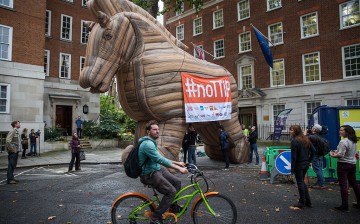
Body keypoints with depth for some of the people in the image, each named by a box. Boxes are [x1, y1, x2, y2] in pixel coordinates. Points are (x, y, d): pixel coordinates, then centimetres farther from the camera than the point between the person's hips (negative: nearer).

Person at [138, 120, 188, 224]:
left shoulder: (152, 142, 12)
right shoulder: (147, 144, -22)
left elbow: (160, 158, 18)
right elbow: (160, 160, -30)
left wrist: (177, 163, 13)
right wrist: (178, 168, -31)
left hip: (157, 169, 10)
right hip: (149, 174, -10)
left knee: (177, 182, 7)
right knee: (171, 191, -16)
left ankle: (173, 206, 27)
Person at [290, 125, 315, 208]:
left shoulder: (294, 141, -18)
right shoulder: (306, 139, 6)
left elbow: (294, 156, -18)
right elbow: (313, 150, 11)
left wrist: (292, 168, -12)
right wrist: (309, 160, 15)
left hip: (298, 165, -8)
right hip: (306, 164, 8)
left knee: (300, 183, 4)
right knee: (302, 182, 19)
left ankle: (302, 202, 15)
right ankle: (308, 202, 24)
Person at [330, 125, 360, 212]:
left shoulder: (343, 142, -19)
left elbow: (340, 155, -22)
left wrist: (332, 155, -4)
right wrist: (336, 152, 12)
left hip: (343, 165, -9)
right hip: (353, 164, 9)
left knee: (343, 185, -3)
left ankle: (344, 206, 0)